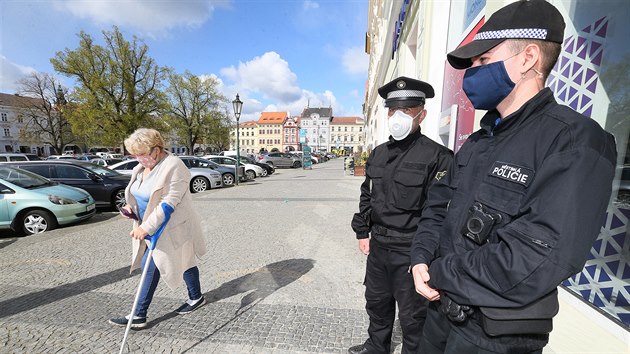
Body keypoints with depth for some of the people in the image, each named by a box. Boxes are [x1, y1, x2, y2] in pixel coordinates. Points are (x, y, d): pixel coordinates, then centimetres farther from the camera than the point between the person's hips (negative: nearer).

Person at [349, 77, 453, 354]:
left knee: (412, 314, 14)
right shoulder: (378, 154, 7)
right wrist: (362, 232, 11)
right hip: (377, 245, 7)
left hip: (411, 251, -7)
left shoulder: (436, 156, -14)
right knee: (376, 302, 26)